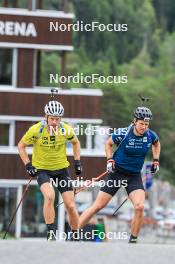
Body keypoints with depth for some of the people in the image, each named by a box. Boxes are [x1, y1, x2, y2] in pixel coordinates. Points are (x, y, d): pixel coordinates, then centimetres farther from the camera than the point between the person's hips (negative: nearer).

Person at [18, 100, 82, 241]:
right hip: (42, 169, -2)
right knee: (49, 195, -31)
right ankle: (51, 233, -21)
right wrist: (28, 165, -10)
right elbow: (21, 146, -2)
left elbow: (75, 142, 11)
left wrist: (77, 161, 4)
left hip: (61, 169, 2)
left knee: (71, 206, -2)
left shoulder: (66, 129, -12)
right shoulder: (36, 130, -18)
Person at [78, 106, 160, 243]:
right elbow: (108, 143, 5)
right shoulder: (123, 133, -16)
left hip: (134, 176, 2)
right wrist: (110, 160, -7)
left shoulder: (151, 135, -7)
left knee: (139, 207, -20)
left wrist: (156, 161, 9)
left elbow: (156, 144, 19)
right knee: (97, 206, -3)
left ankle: (133, 240, -4)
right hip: (117, 172, -2)